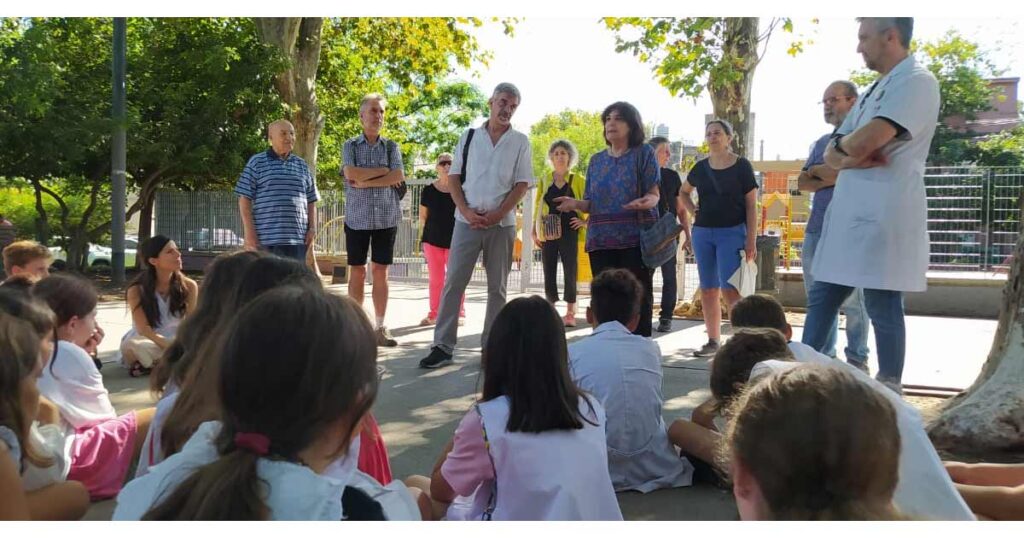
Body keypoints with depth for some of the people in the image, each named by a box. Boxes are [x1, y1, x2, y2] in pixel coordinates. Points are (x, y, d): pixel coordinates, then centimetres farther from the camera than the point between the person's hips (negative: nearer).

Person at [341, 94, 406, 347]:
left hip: (386, 218, 1)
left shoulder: (391, 146, 8)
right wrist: (384, 170, -8)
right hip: (357, 217, -1)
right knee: (357, 272, 3)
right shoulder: (350, 145, 4)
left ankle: (380, 327, 7)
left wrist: (365, 182, -11)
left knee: (380, 272, 3)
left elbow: (398, 177, -7)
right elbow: (351, 173, -13)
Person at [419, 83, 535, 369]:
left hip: (502, 224, 0)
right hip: (467, 221, 1)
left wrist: (496, 215, -12)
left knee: (497, 287, 6)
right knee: (453, 283, -2)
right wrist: (467, 211, -8)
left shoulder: (520, 142, 5)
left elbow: (522, 185, 0)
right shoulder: (469, 137, 9)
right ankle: (442, 346, 3)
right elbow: (454, 178, 6)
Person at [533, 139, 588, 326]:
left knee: (570, 271, -3)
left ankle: (570, 313, 3)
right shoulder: (544, 181, 10)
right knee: (549, 272, 2)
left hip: (570, 232, -2)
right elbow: (537, 207, 12)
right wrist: (534, 231, 5)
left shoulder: (578, 181, 3)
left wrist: (586, 221, -5)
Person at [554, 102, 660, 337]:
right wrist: (575, 203, -7)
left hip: (636, 238, -4)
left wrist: (646, 202, -27)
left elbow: (654, 194, -4)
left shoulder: (644, 153, 3)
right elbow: (591, 203, 14)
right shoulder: (596, 161, 16)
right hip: (601, 240, 4)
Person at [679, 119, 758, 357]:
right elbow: (684, 191, 28)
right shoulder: (700, 167, 9)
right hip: (703, 233, 5)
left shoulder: (742, 166, -2)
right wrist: (692, 210, 9)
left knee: (729, 288, -14)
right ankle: (713, 341, 12)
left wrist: (751, 240, -9)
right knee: (708, 289, 5)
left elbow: (751, 205, -3)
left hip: (732, 232, -4)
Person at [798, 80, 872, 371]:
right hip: (816, 229, 7)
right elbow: (803, 182, 12)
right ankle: (823, 356, 17)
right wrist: (833, 178, -7)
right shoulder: (821, 142, 20)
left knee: (852, 299, -3)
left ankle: (857, 359, 6)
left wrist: (819, 171, -6)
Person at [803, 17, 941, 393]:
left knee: (883, 309, -1)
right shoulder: (874, 91, 21)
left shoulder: (916, 81, -9)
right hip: (848, 215, 9)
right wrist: (853, 157, -9)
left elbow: (866, 141, -22)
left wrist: (844, 145, 0)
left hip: (884, 218, -9)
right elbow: (832, 155, 14)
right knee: (821, 299, 10)